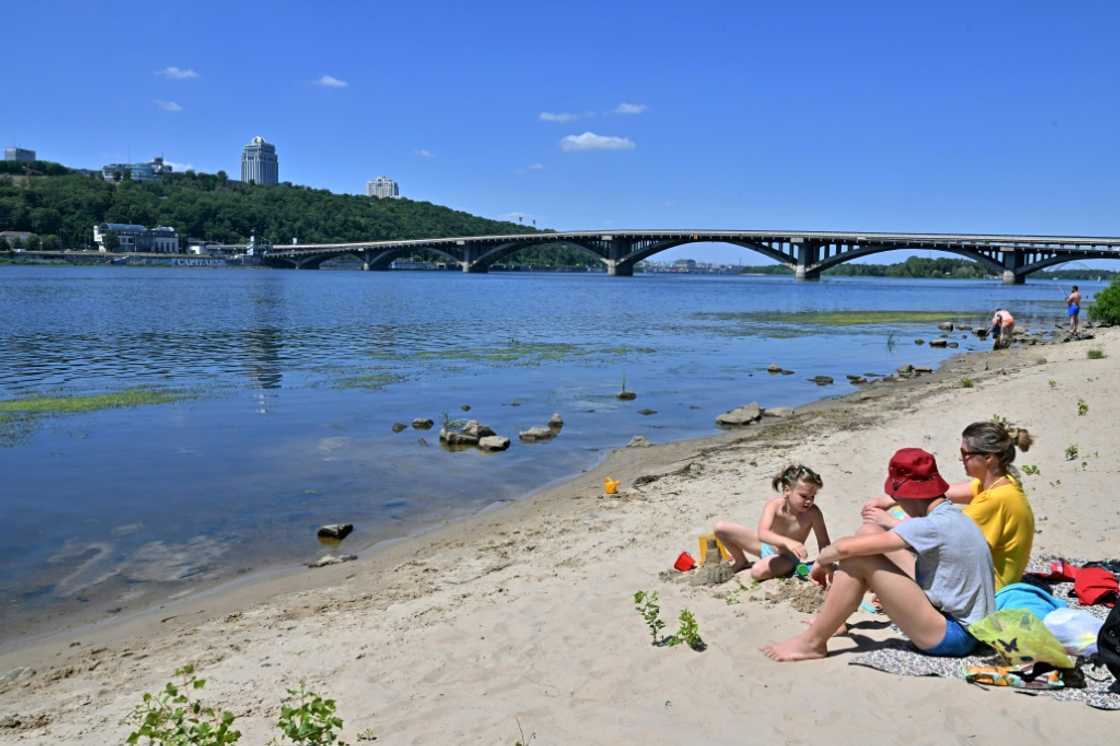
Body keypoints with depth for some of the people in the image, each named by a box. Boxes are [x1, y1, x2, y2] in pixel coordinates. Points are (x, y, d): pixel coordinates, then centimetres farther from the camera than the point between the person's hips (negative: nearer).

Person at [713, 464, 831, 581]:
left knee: (758, 571, -34)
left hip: (786, 557, -3)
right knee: (720, 529, -7)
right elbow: (762, 534, -43)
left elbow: (824, 544, -20)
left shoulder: (813, 513, -28)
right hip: (765, 546, 3)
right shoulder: (774, 505, -28)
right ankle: (741, 561, 19)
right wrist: (787, 542, -60)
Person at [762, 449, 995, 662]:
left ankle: (813, 642, -3)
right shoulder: (953, 515, 6)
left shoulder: (932, 526, -23)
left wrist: (822, 560, -6)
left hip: (953, 636, -10)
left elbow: (845, 548, -23)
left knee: (857, 559, -16)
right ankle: (828, 621, 24)